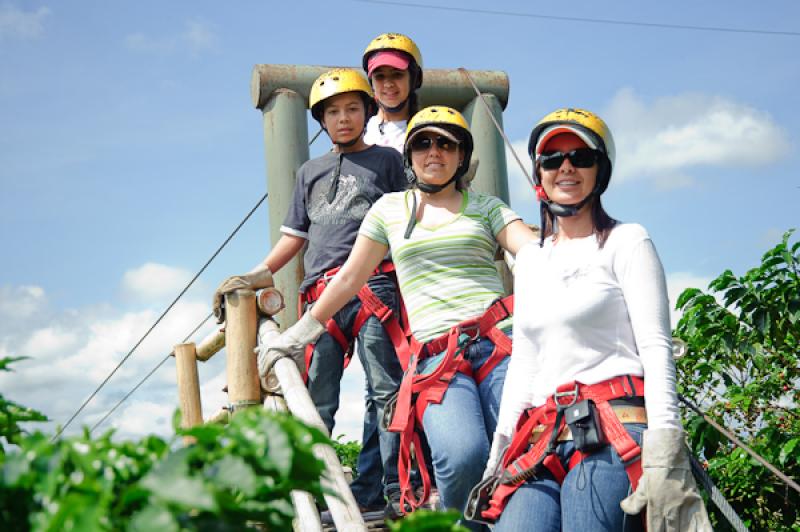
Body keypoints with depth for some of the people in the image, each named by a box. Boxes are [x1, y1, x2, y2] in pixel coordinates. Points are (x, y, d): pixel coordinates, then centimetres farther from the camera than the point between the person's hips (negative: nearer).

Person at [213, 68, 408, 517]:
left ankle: (399, 493, -6)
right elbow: (295, 235, 26)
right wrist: (258, 275, 15)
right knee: (316, 402, 0)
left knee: (387, 391, -7)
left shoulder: (387, 160, 14)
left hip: (373, 286, -4)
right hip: (321, 294, 4)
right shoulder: (310, 172, 25)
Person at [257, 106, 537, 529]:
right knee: (463, 457, -26)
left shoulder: (486, 207, 17)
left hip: (498, 340, 1)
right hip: (435, 356, 0)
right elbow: (349, 277, 25)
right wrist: (298, 334, 27)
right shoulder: (390, 208, 19)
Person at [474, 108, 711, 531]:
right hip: (542, 446, 5)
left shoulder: (626, 242, 4)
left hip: (613, 434, -5)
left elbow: (656, 347, -5)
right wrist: (500, 450, 14)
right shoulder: (529, 258, 22)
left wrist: (664, 456, -16)